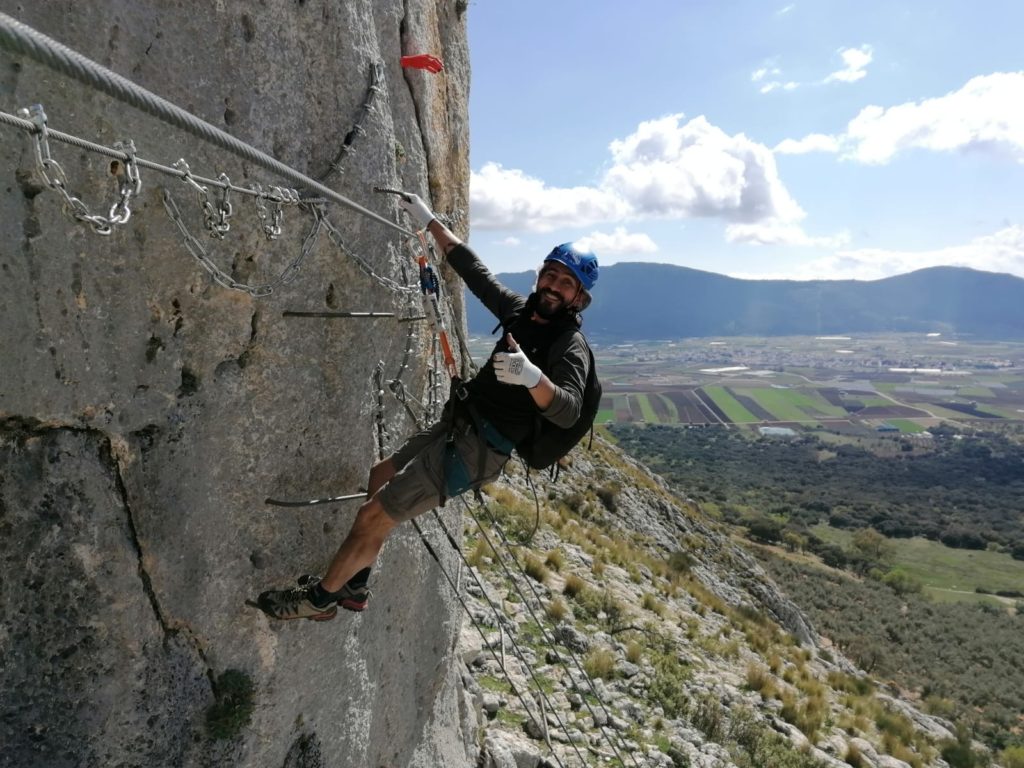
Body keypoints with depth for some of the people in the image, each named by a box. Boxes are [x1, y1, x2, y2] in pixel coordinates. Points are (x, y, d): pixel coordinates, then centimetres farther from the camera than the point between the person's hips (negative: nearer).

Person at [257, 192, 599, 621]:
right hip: (457, 425, 10)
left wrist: (533, 377, -51)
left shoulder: (570, 346, -17)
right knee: (381, 475, 25)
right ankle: (354, 588, 36)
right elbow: (473, 270, 15)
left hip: (475, 450, -10)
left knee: (373, 516, -6)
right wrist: (429, 221, 15)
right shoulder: (523, 310, 6)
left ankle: (319, 599, 18)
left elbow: (567, 412, -34)